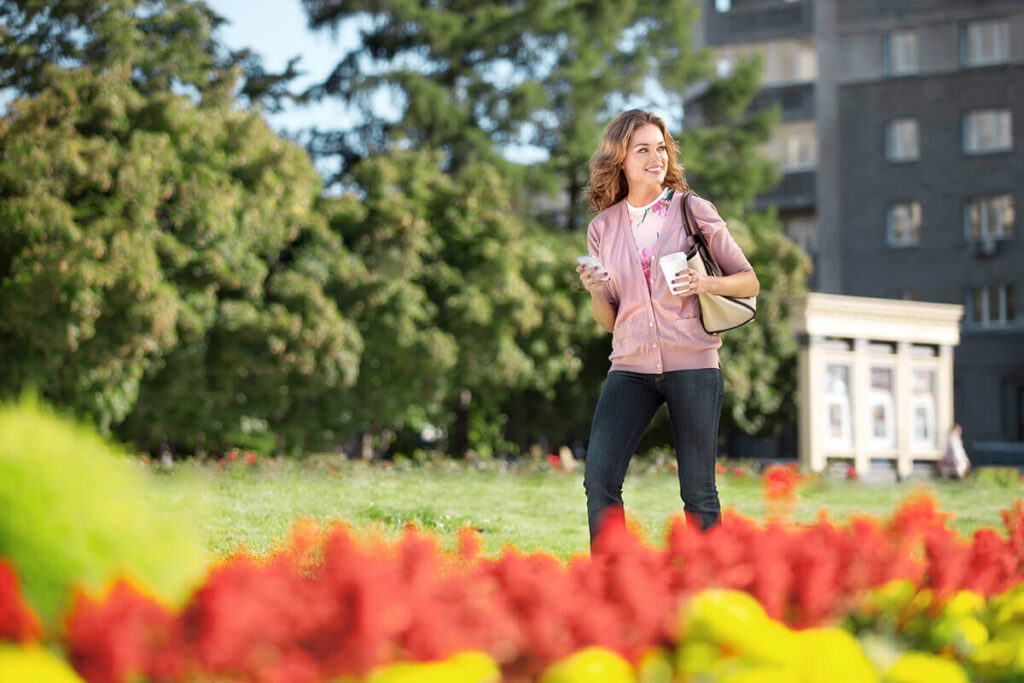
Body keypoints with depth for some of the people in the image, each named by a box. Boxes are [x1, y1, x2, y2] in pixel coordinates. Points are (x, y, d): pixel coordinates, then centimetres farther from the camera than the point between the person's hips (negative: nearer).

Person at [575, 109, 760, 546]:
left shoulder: (693, 211, 3)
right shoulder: (603, 228, 10)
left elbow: (749, 283, 7)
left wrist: (706, 283, -13)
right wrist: (595, 292, -7)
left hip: (692, 364, -2)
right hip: (631, 366, 2)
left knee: (698, 493, -1)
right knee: (599, 479, -12)